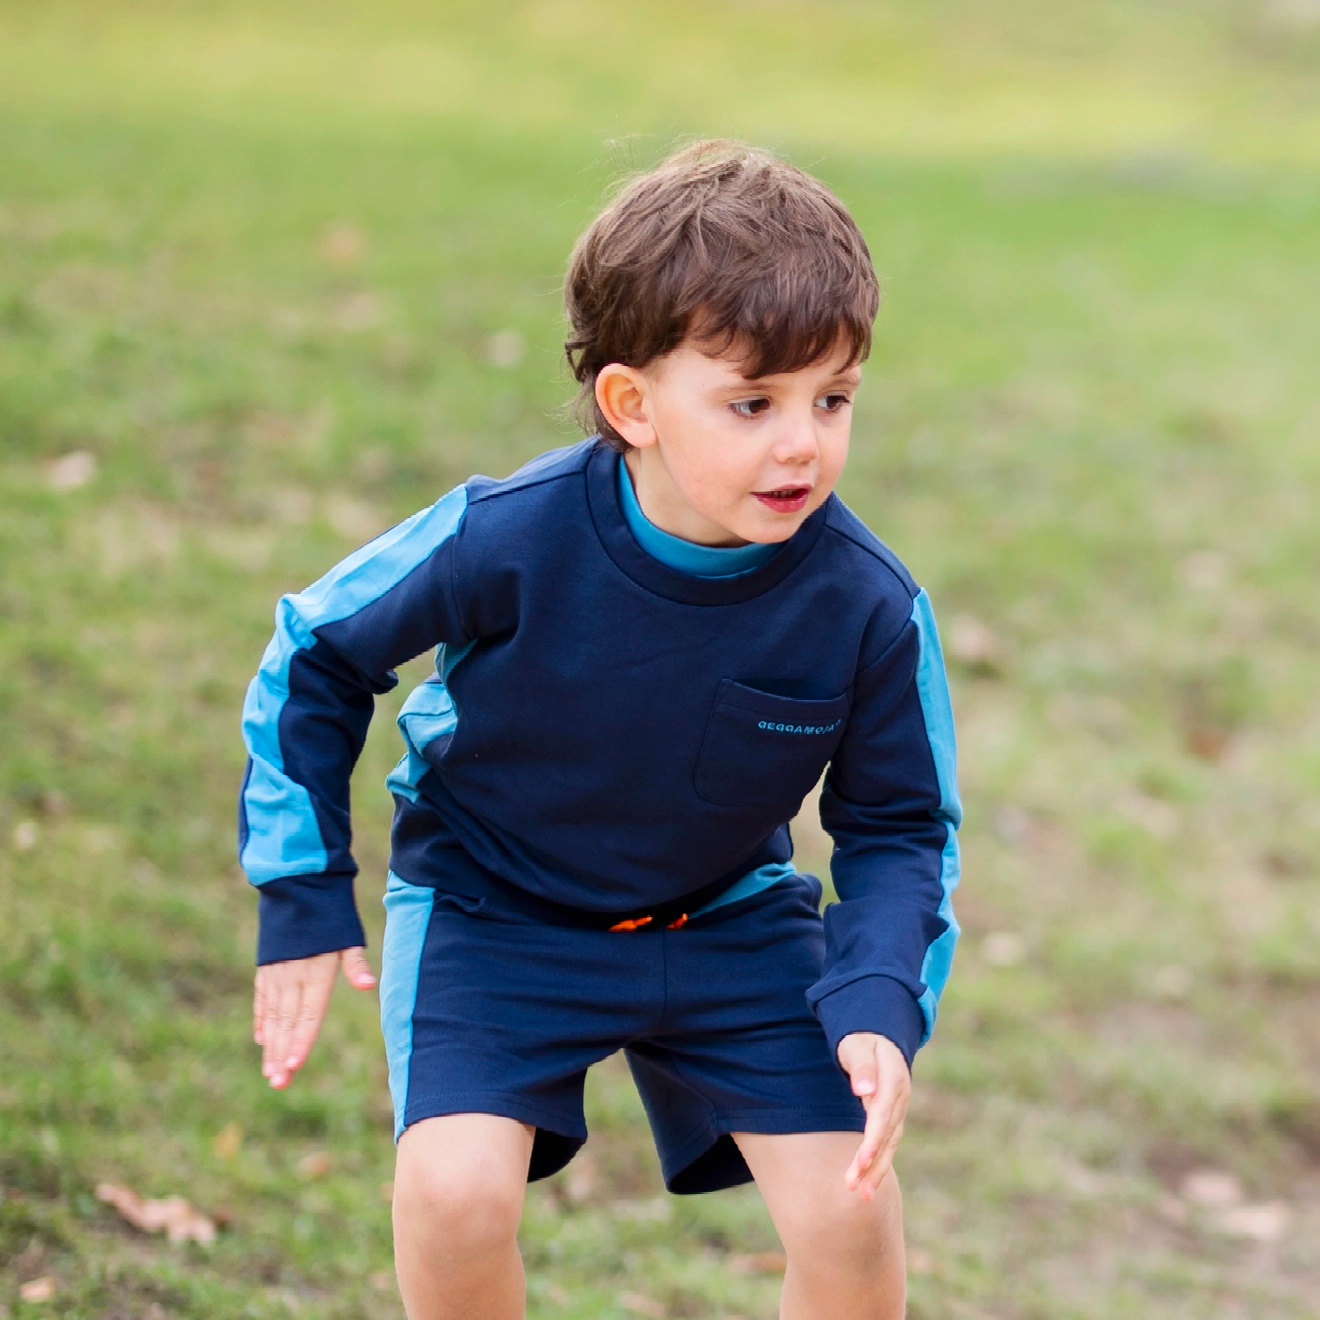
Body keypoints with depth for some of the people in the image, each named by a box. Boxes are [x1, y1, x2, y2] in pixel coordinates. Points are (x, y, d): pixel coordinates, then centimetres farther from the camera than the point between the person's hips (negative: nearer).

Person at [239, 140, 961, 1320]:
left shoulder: (867, 608, -21)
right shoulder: (508, 543, -27)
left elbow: (899, 827, -6)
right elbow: (318, 656, -9)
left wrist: (881, 1008, -24)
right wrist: (304, 903, -7)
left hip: (729, 918, 2)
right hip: (491, 912, -2)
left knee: (852, 1214, -9)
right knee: (456, 1191, -23)